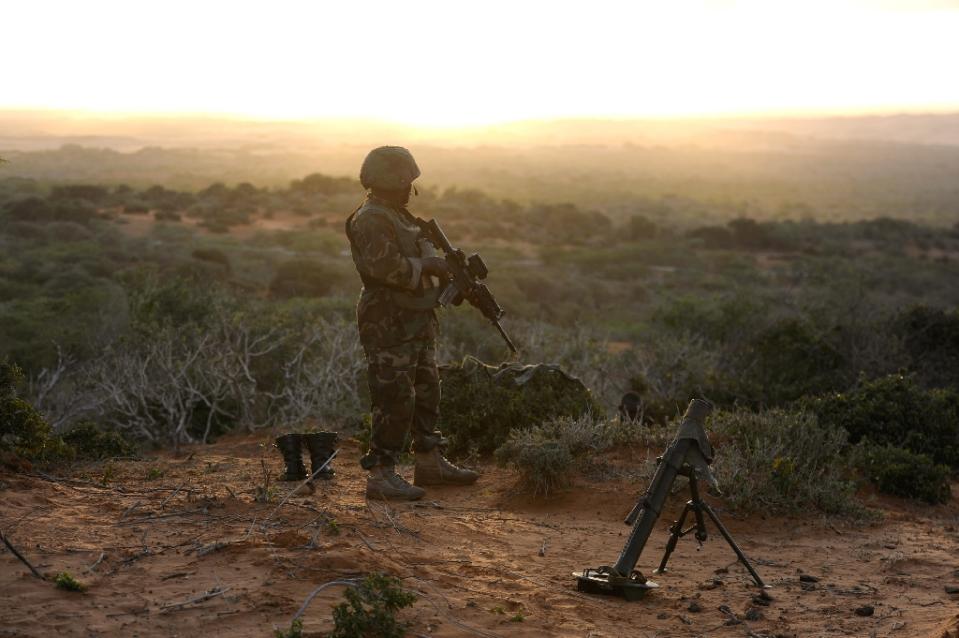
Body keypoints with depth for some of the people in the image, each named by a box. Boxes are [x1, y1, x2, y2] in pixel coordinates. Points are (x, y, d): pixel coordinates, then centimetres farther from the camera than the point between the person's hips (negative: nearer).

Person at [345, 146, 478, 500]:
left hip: (416, 323, 10)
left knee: (427, 392, 16)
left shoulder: (398, 215, 18)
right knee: (395, 398, -9)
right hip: (389, 325, -10)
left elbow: (414, 257, 25)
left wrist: (445, 266, 8)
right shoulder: (371, 220, -15)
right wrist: (427, 266, -16)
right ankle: (381, 474, -5)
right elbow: (385, 267, -27)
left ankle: (429, 462, 27)